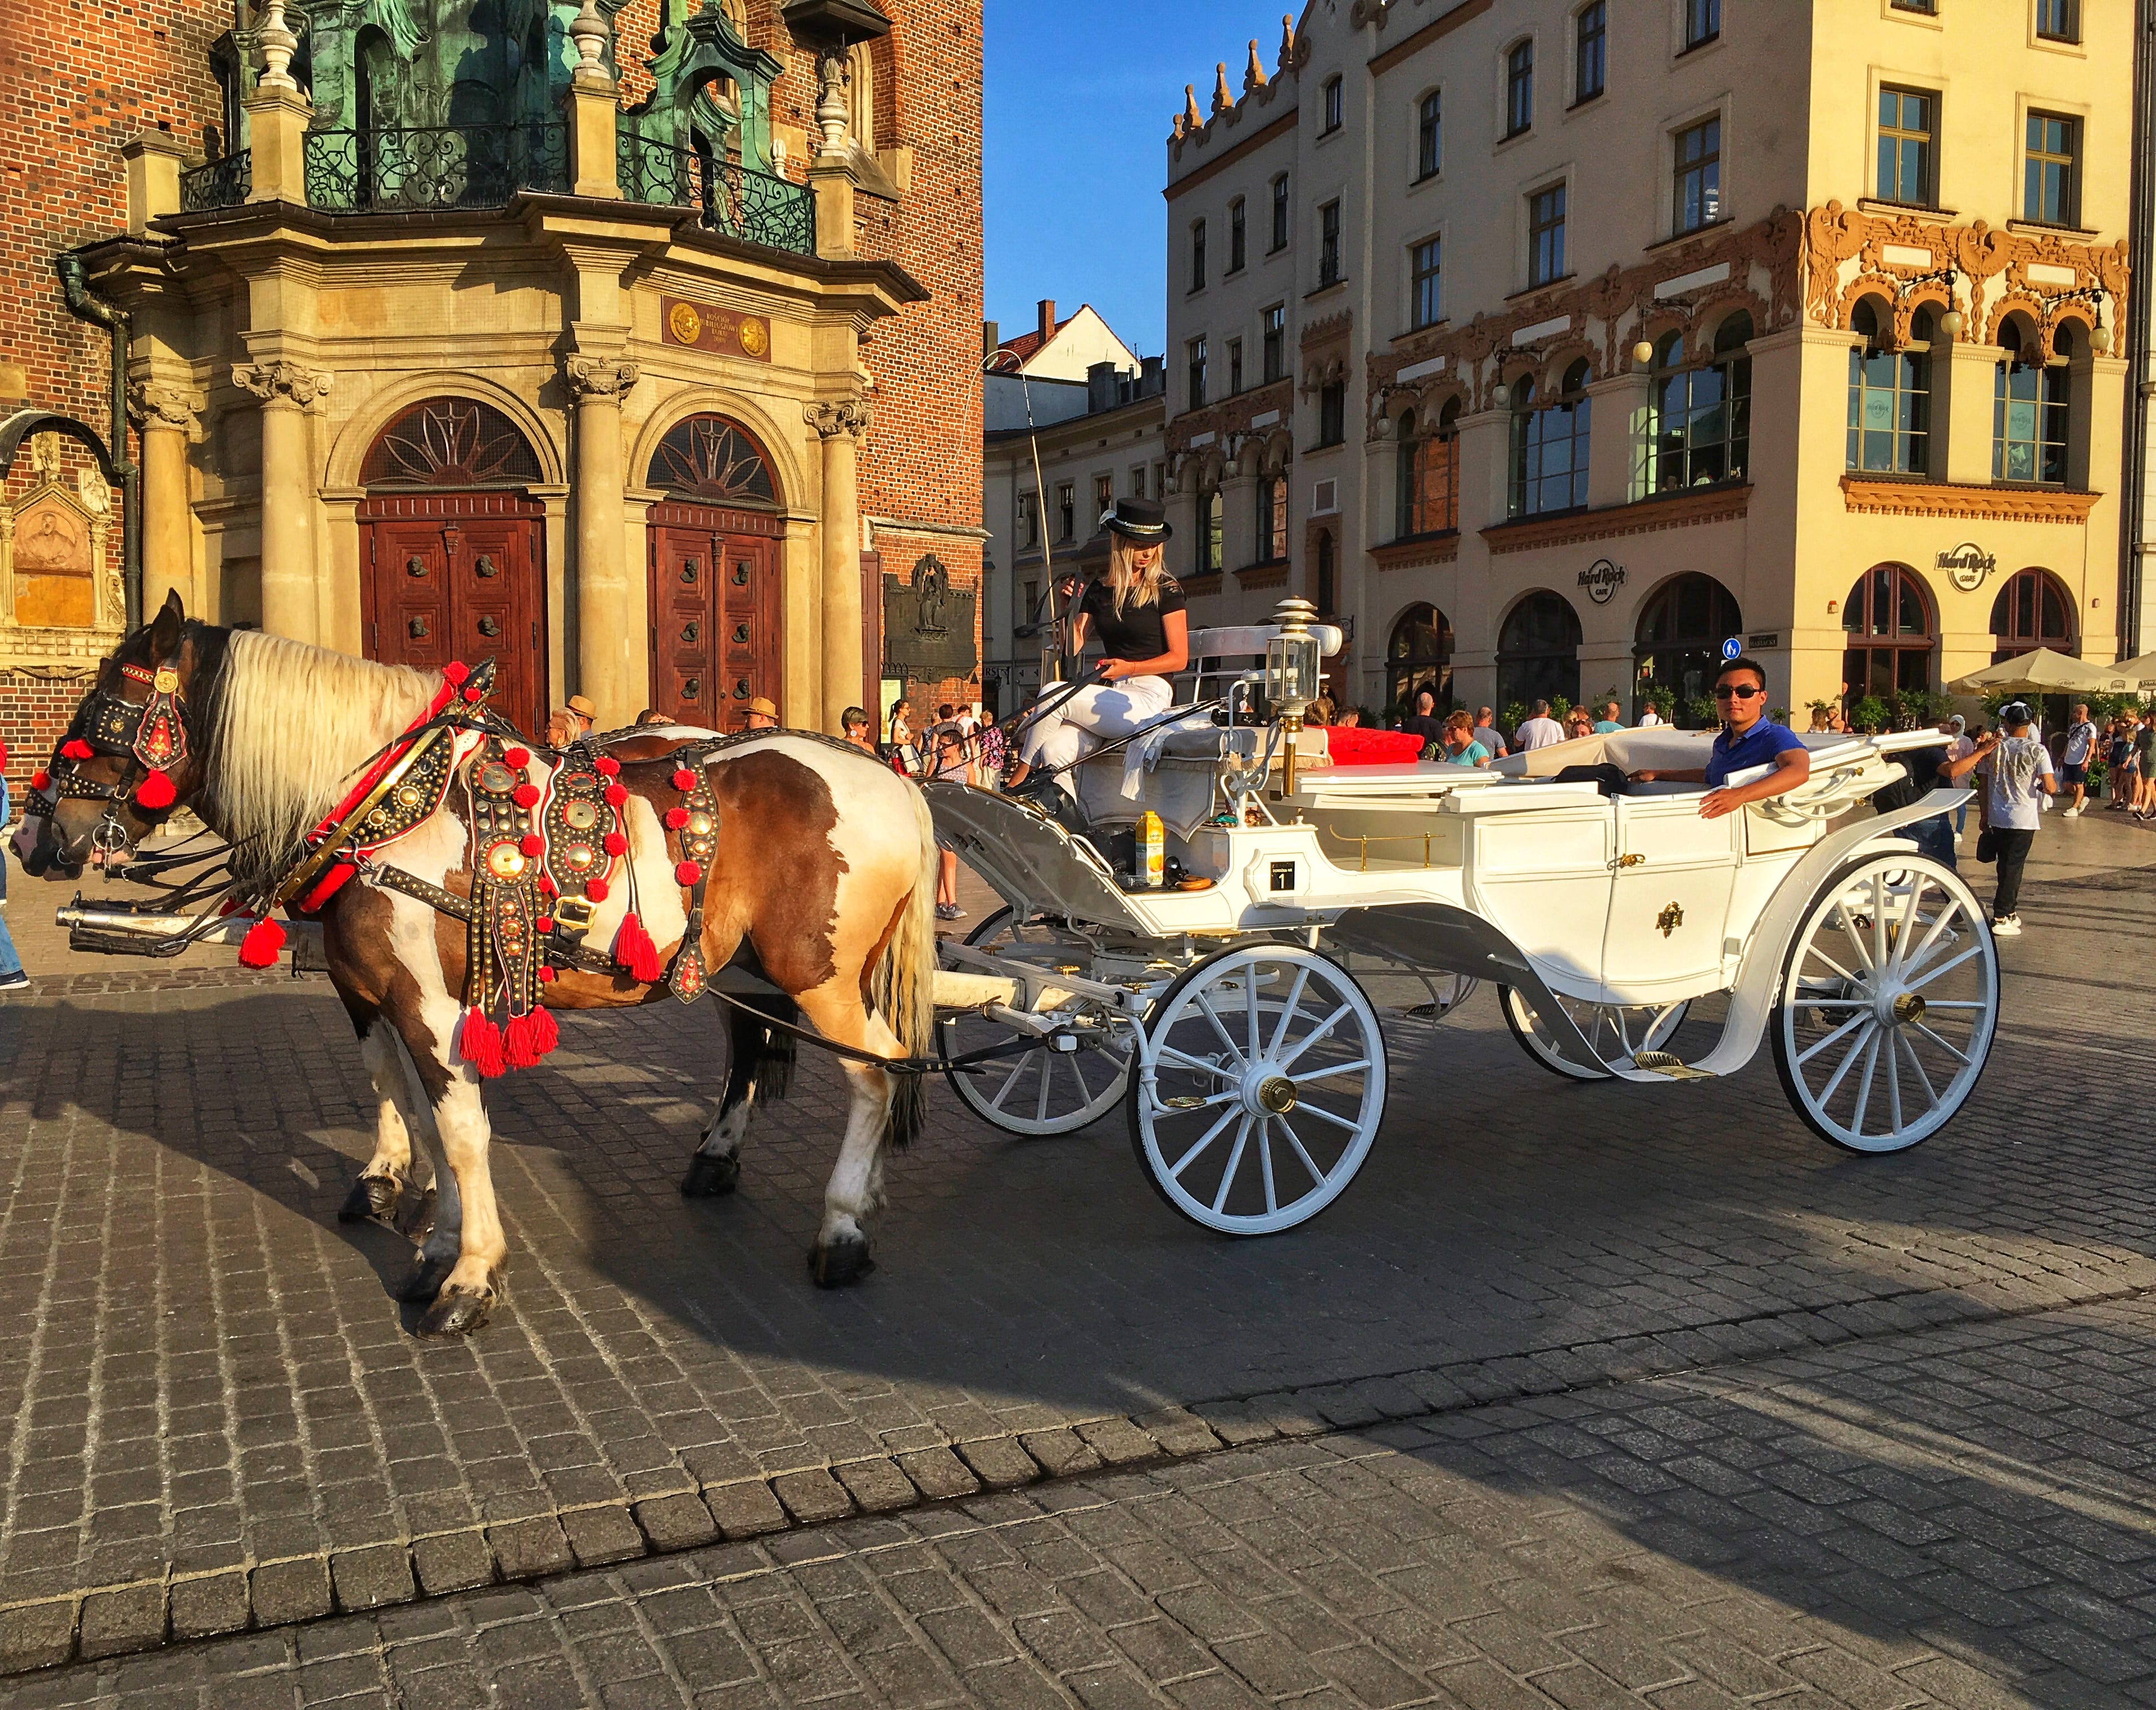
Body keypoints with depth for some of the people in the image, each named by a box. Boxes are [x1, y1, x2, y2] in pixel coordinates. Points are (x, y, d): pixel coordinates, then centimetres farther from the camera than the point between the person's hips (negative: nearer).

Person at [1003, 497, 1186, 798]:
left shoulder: (1166, 590, 0)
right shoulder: (1100, 591, 15)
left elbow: (1179, 658, -3)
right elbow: (1072, 647, 12)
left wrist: (1130, 668, -15)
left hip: (1148, 696, -5)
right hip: (1111, 695, 5)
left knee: (1053, 695, -23)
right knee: (1055, 751, -25)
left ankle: (1015, 787, -13)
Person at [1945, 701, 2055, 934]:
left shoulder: (1993, 748, 2)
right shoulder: (2037, 750, -9)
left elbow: (1984, 784, 6)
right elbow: (2050, 788, -13)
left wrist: (1985, 816, 15)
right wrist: (2054, 786, 12)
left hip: (1997, 818, 4)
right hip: (2024, 819, -4)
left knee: (2006, 867, 17)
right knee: (2013, 868, 1)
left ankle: (2010, 912, 27)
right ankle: (2000, 919, -1)